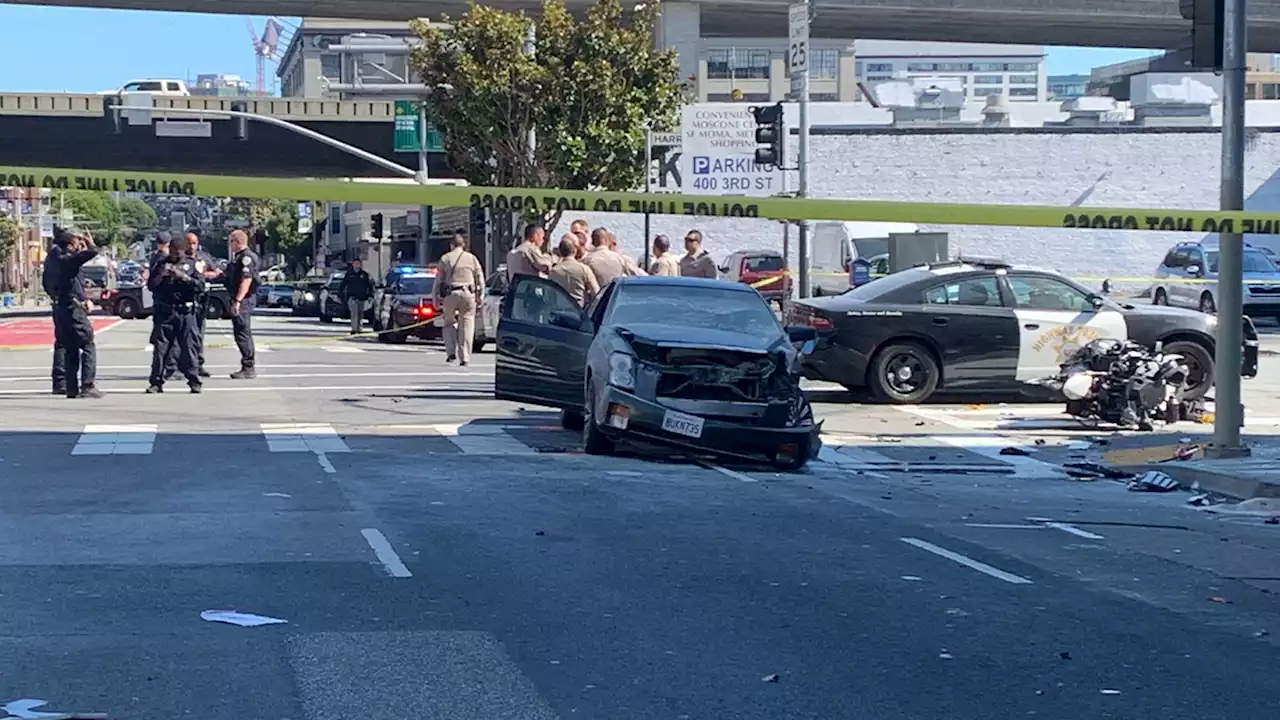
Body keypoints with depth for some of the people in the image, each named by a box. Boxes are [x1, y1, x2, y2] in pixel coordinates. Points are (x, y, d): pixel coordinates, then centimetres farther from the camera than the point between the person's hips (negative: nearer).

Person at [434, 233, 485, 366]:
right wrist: (479, 298, 13)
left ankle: (451, 352, 0)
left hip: (450, 295, 0)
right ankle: (464, 358, 0)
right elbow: (480, 280, 7)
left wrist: (436, 298, 8)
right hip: (468, 294, 0)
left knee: (449, 323, 15)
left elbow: (438, 280, 4)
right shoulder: (472, 258, 9)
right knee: (466, 326, 4)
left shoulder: (445, 258, 6)